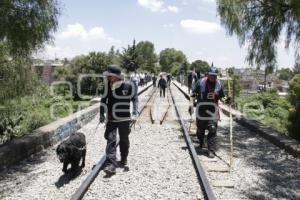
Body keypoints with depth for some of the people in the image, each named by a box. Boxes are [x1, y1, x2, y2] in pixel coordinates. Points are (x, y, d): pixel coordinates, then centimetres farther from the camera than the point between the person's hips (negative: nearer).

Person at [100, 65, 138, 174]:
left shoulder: (128, 86, -11)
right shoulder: (108, 86, -1)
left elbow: (134, 98, 0)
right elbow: (103, 100, 10)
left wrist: (134, 111, -10)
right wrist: (102, 114, 7)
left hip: (124, 119, -2)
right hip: (111, 119, 2)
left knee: (124, 140, 12)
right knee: (110, 140, -7)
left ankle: (123, 160, 33)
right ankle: (111, 164, -6)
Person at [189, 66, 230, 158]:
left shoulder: (219, 84, 1)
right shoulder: (201, 82, -6)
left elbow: (221, 97, 9)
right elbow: (193, 93, 1)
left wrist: (225, 100, -13)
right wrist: (192, 104, -8)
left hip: (213, 110, 0)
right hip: (201, 109, 0)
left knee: (212, 130, -8)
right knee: (200, 129, 16)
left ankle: (211, 151, 0)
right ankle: (201, 143, 46)